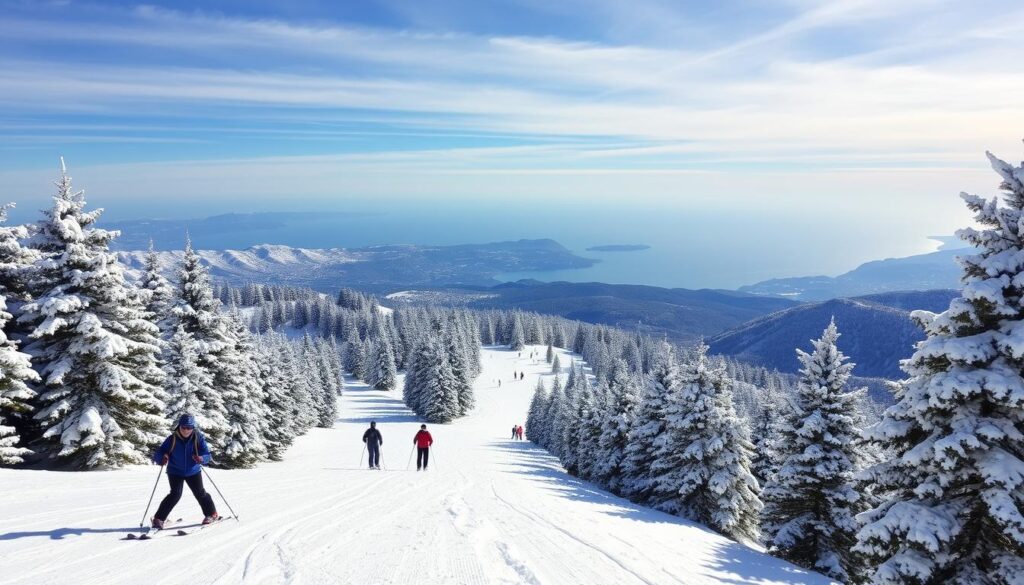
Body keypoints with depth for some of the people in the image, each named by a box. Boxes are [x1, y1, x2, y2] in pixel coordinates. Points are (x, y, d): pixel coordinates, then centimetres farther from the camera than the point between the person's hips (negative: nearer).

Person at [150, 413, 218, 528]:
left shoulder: (198, 438, -16)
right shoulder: (172, 439, -17)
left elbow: (207, 455, -15)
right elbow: (158, 454, -15)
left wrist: (201, 458, -37)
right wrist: (162, 458, -38)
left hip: (193, 472, 1)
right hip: (175, 472, -1)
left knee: (200, 493, 3)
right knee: (175, 494, -17)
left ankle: (212, 514, 23)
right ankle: (159, 518, -5)